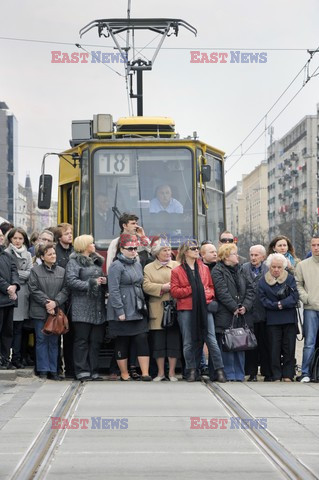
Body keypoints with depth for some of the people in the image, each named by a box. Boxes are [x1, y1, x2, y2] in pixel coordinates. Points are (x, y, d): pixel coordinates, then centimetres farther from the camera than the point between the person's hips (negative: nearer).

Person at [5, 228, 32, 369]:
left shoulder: (27, 255, 15)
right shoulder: (6, 253, 1)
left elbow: (30, 273, 2)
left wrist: (15, 273, -8)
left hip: (22, 293, 4)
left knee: (18, 328, 6)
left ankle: (16, 357, 9)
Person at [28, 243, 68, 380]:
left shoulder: (61, 271, 9)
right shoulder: (35, 270, 0)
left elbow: (65, 290, 3)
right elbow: (34, 289, -5)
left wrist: (55, 302, -11)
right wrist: (46, 302, -12)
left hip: (56, 311, 2)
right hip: (40, 311, -2)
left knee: (54, 341, 5)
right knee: (41, 340, 1)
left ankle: (53, 370, 9)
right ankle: (43, 370, 6)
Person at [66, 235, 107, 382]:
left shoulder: (96, 261, 22)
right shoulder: (74, 262, -1)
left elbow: (101, 278, 28)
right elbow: (71, 281, -13)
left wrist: (104, 281, 4)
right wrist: (91, 283, -14)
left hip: (98, 307, 7)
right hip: (82, 307, -7)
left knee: (96, 340, 5)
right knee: (82, 340, -5)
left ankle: (93, 371, 9)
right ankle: (82, 371, -3)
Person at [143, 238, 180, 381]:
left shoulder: (177, 266, 12)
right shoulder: (148, 268, 10)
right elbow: (146, 286, -3)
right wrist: (162, 288, -14)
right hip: (157, 312, 0)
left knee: (174, 340, -1)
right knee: (158, 341, 2)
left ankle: (172, 372, 7)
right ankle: (160, 372, 11)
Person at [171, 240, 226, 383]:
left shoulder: (204, 268, 15)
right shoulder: (177, 271, 6)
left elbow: (211, 286, 18)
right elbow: (174, 291, -1)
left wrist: (208, 293, -3)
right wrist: (191, 290, -10)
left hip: (204, 308, 1)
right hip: (186, 309, -1)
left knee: (211, 339, -4)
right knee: (189, 342, 3)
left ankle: (219, 370, -2)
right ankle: (191, 371, 12)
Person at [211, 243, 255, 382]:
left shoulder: (239, 270, 16)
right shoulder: (217, 271, -5)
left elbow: (250, 289, 12)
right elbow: (222, 292, -13)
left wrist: (245, 306, -2)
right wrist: (235, 308, -13)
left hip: (240, 315, 6)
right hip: (225, 316, -6)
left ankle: (239, 375, 11)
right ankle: (229, 375, 0)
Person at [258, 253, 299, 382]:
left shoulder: (290, 279, 5)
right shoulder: (263, 281, 4)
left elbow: (295, 297, -5)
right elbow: (263, 300, -3)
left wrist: (281, 304, -16)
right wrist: (276, 306, -15)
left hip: (289, 318, 0)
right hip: (272, 319, 0)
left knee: (289, 347, 1)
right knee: (274, 348, 1)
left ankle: (288, 375, 8)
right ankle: (276, 376, 6)